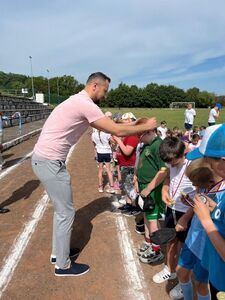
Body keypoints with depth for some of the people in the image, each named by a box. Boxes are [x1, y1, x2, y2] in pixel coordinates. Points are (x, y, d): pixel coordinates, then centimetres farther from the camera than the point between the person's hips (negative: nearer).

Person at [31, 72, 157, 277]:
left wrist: (133, 126, 17)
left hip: (44, 158, 10)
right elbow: (117, 131, -18)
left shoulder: (79, 102, 15)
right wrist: (146, 126, -5)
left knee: (61, 209, 21)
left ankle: (58, 251, 37)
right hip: (50, 162, -10)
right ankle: (63, 265, 20)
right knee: (66, 212, 2)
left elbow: (105, 126, 21)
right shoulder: (85, 104, -17)